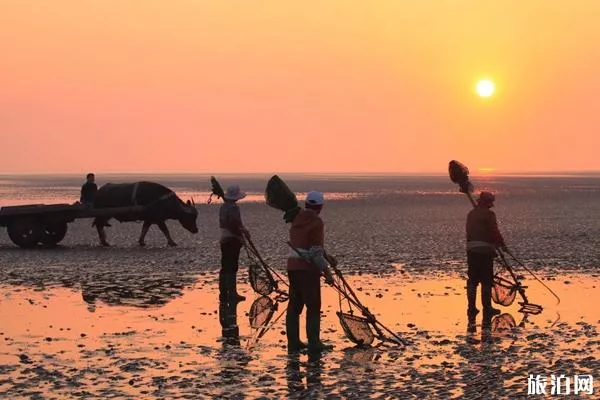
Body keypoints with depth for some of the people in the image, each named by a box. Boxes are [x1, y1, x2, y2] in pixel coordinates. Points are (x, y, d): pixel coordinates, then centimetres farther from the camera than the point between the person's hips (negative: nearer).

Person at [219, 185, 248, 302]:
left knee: (225, 267, 12)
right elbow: (234, 225, -24)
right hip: (233, 240, -9)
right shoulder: (233, 207, -16)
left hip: (224, 239, 9)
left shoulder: (223, 206, 12)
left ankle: (223, 294, 15)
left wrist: (242, 229, 15)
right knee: (232, 267, -5)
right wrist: (241, 235, -10)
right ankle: (232, 294, -3)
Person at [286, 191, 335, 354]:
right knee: (313, 306, 0)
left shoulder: (296, 219, 11)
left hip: (292, 265, 8)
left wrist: (327, 257, 26)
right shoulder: (316, 222, -14)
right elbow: (315, 252, -18)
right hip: (308, 268, -8)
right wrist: (327, 272, -13)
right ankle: (313, 343, 2)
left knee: (294, 305, 11)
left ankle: (293, 342, 16)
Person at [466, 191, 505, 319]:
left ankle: (471, 307, 10)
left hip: (471, 249, 7)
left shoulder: (471, 214, 15)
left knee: (472, 279, 10)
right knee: (486, 280, 1)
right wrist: (502, 244, 2)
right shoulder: (488, 214, -8)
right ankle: (487, 308, 4)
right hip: (485, 249, -7)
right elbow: (494, 232, -13)